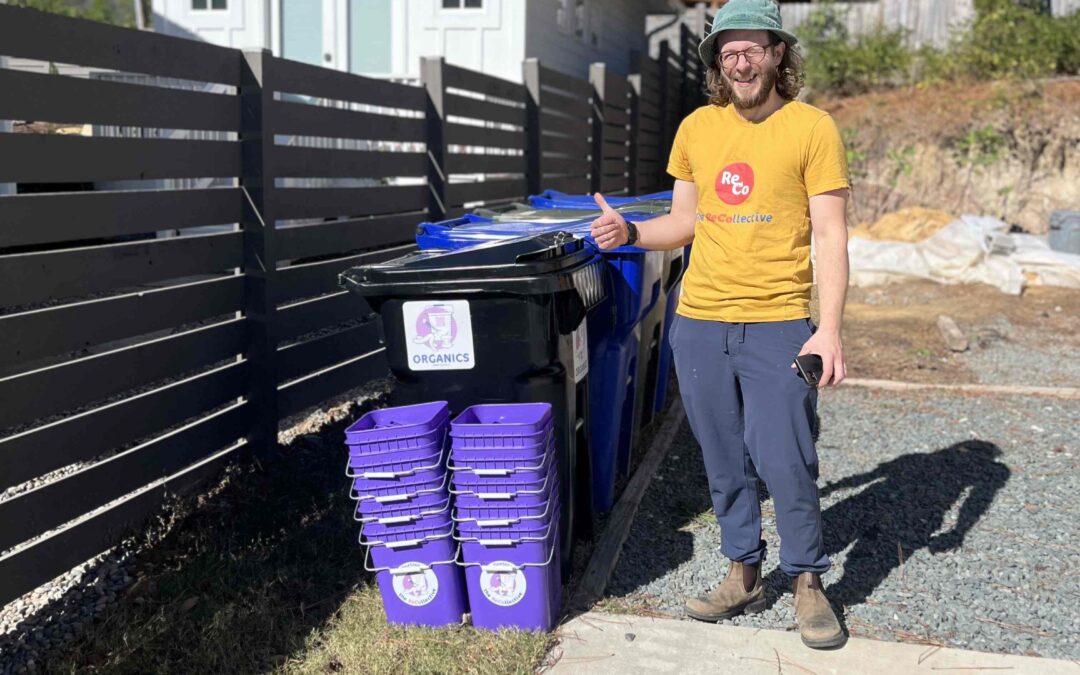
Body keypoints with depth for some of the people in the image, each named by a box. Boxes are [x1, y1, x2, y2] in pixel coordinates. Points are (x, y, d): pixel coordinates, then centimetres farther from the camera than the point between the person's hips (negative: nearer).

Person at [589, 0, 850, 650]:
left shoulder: (813, 128, -3)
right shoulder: (697, 127, 10)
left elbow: (830, 236, -6)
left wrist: (830, 330, -14)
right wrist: (630, 232, -4)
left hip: (778, 323, -4)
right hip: (699, 321, 4)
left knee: (785, 461, -2)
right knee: (724, 462, 12)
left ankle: (808, 583, 18)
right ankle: (744, 576, 28)